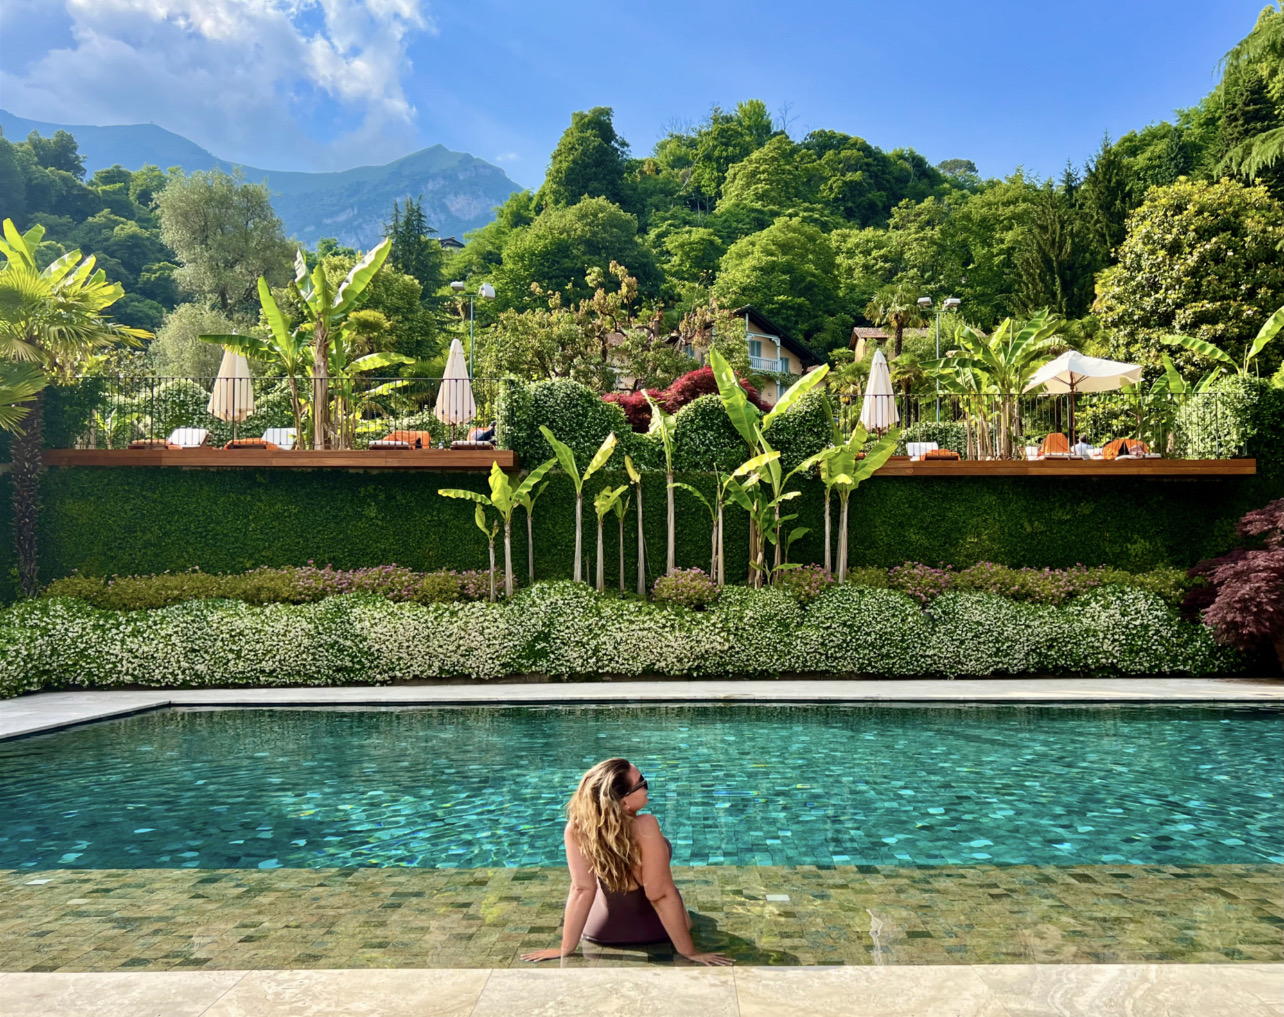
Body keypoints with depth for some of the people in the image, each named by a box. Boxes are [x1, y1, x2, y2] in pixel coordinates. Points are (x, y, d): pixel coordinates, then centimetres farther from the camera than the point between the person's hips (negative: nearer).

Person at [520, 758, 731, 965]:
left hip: (600, 931, 2)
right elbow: (661, 895, -32)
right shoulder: (645, 827, -38)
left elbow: (581, 890, -25)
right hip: (652, 930, -2)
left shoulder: (576, 830, -28)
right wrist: (689, 952, -22)